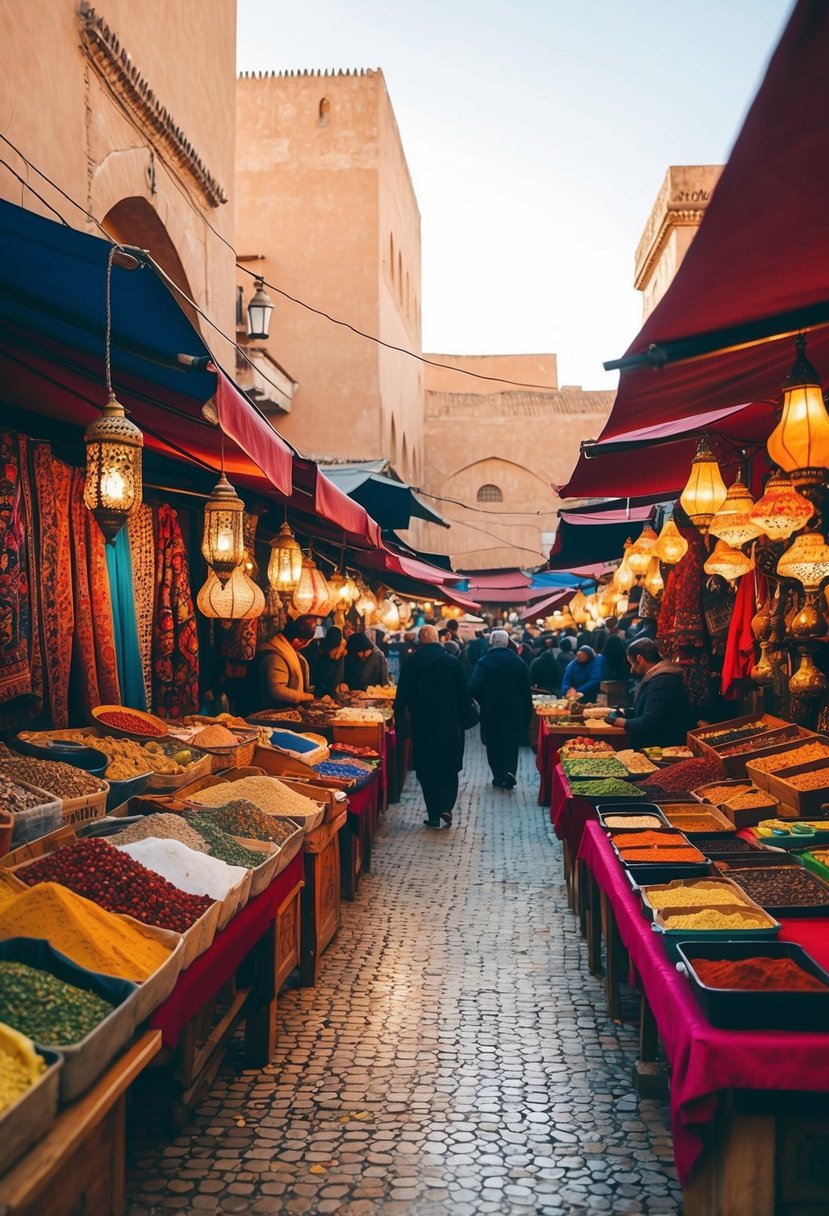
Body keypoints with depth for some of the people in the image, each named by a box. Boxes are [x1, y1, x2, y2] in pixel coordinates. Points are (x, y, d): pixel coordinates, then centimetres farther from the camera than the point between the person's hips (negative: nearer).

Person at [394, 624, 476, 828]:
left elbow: (402, 697, -1)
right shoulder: (453, 663, -3)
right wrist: (466, 719, 8)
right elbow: (464, 696, -1)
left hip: (422, 725, 0)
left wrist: (401, 719, 9)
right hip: (449, 725, 0)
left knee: (427, 771, 9)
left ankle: (433, 815, 8)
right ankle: (446, 807, -8)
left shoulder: (412, 663, -3)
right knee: (449, 769, 11)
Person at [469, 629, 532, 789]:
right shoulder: (519, 662, -1)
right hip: (514, 710, 2)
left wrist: (483, 701, 1)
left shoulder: (485, 662, -10)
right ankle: (510, 771, -9)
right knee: (512, 742, 9)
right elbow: (526, 690, 1)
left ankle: (499, 775, 13)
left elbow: (474, 687, -18)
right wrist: (526, 713, 8)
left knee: (493, 743, 11)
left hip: (491, 710, -2)